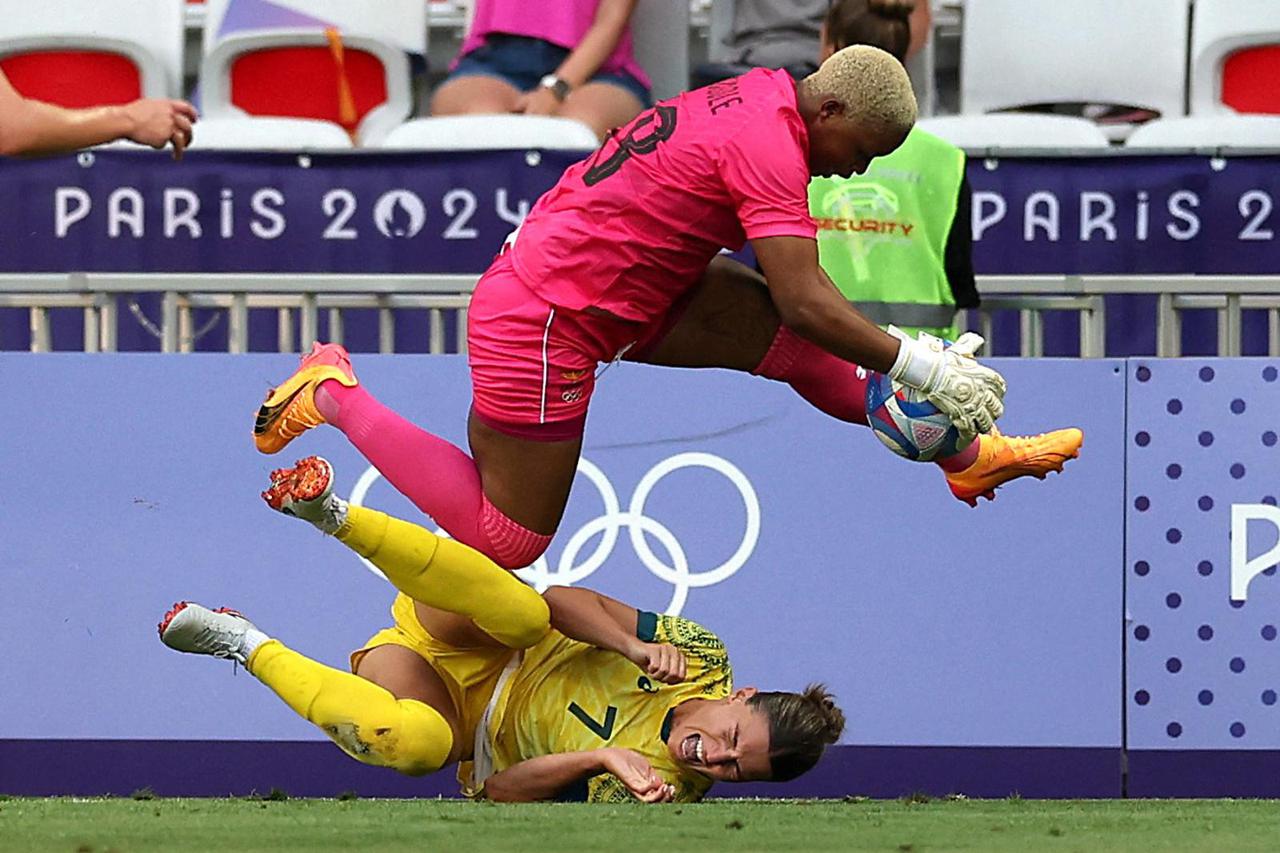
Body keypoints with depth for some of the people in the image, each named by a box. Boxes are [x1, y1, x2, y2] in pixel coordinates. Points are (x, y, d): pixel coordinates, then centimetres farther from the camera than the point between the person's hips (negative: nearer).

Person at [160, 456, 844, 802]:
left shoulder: (655, 796, -21)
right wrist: (636, 649, -28)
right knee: (519, 609, -38)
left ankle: (250, 649, -20)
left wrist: (601, 758, -37)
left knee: (417, 742, -42)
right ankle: (331, 512, -32)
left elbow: (503, 788, -21)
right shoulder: (703, 659, -16)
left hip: (478, 728, -1)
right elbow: (570, 603, -11)